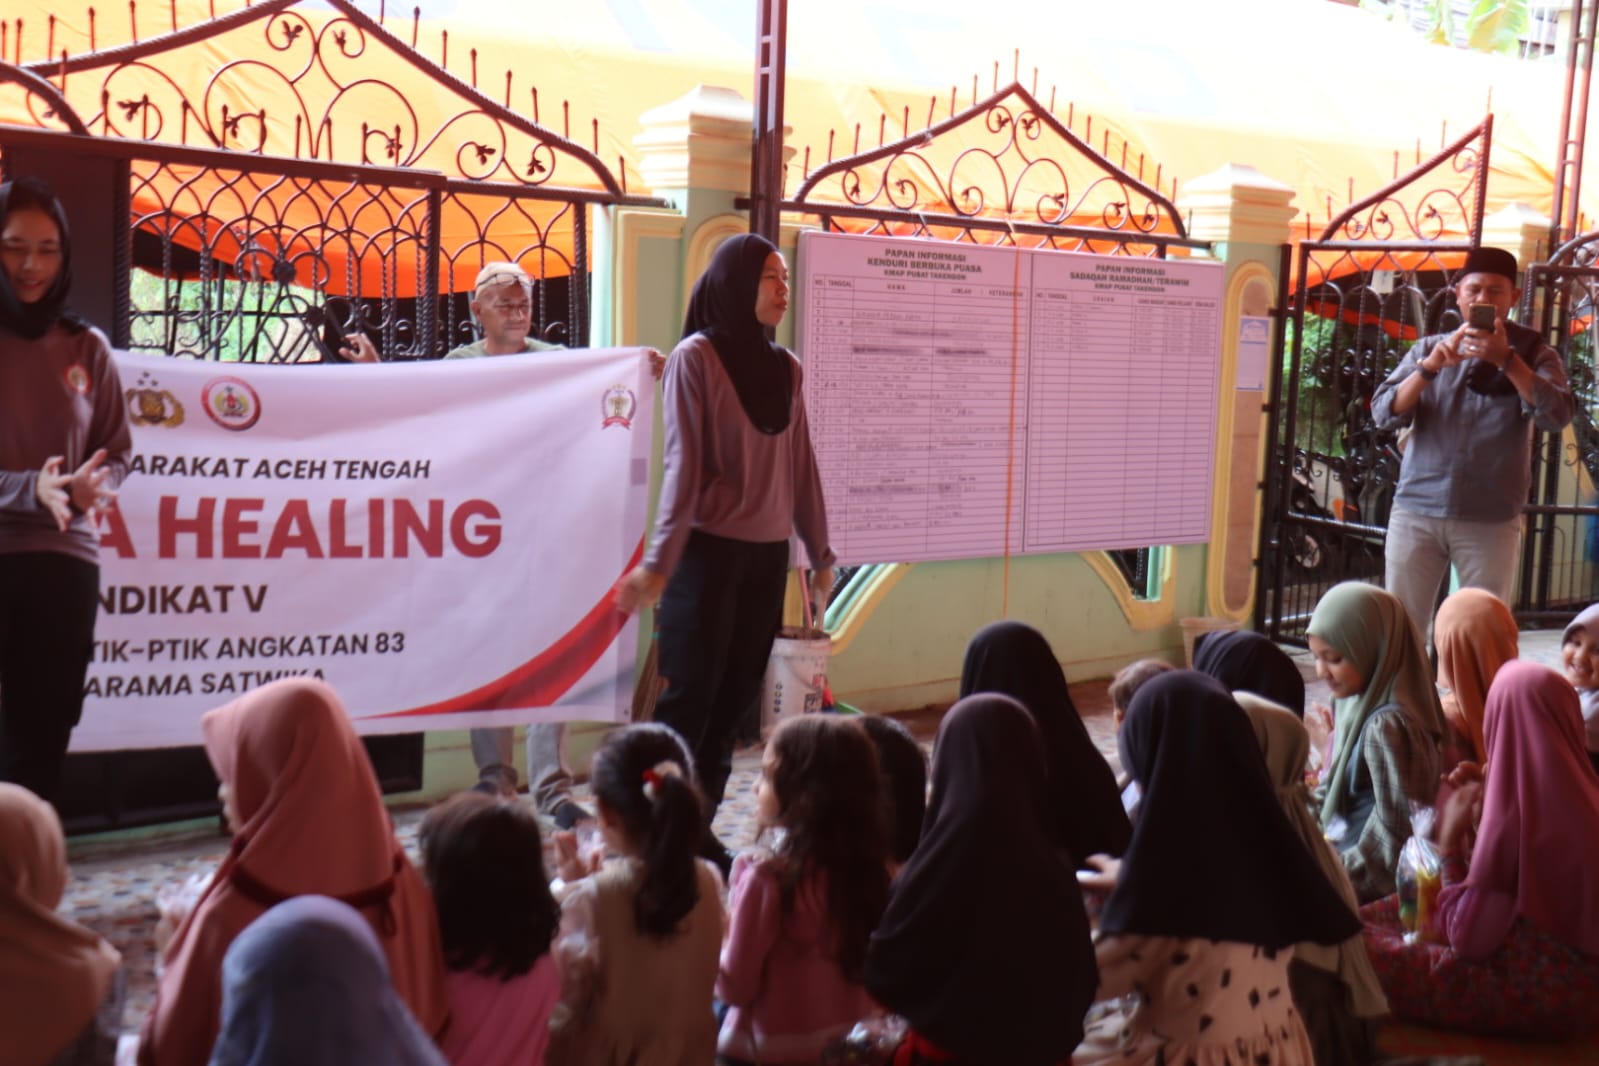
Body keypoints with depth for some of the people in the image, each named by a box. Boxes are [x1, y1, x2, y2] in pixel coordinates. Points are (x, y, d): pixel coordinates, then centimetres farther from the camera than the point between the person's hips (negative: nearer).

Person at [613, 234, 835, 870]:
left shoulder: (786, 367, 10)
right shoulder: (696, 357, -6)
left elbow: (801, 466, 13)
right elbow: (682, 465, -11)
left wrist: (819, 552, 14)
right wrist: (659, 561, -16)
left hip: (767, 556, 5)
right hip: (708, 551, -5)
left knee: (734, 699, 8)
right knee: (690, 696, -1)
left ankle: (698, 830, 19)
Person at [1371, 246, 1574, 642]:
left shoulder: (1533, 354, 7)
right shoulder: (1428, 349, 12)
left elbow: (1557, 416, -11)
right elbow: (1384, 414, 0)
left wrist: (1505, 359, -20)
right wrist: (1430, 366, -15)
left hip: (1491, 520, -1)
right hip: (1417, 511, 1)